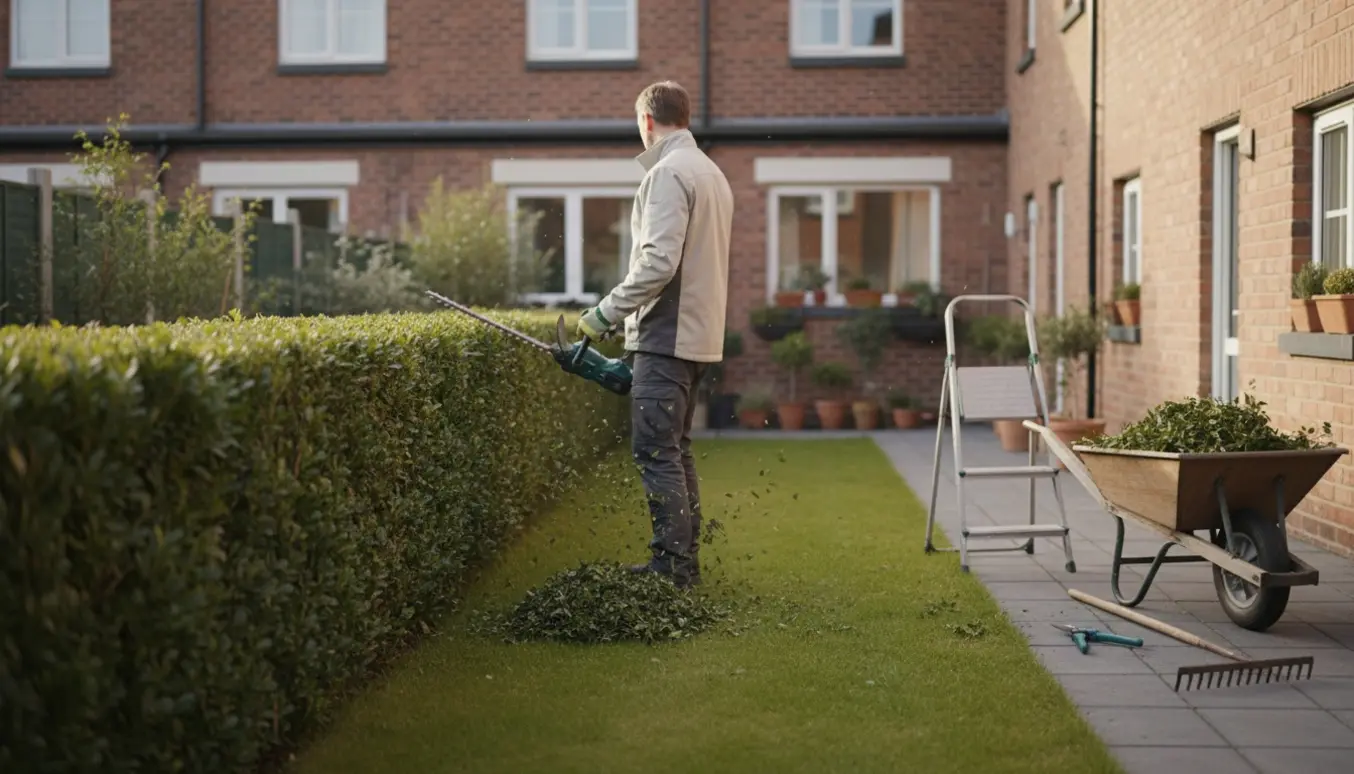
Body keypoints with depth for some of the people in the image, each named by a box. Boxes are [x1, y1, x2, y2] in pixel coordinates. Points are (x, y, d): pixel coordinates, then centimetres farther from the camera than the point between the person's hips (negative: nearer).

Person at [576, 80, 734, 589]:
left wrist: (606, 313, -14)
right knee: (675, 451, 15)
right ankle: (685, 561, 19)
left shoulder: (668, 172, -12)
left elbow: (658, 261, -22)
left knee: (657, 453, -7)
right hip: (698, 335, 10)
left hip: (666, 336, -10)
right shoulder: (713, 174, 19)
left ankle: (671, 564, -6)